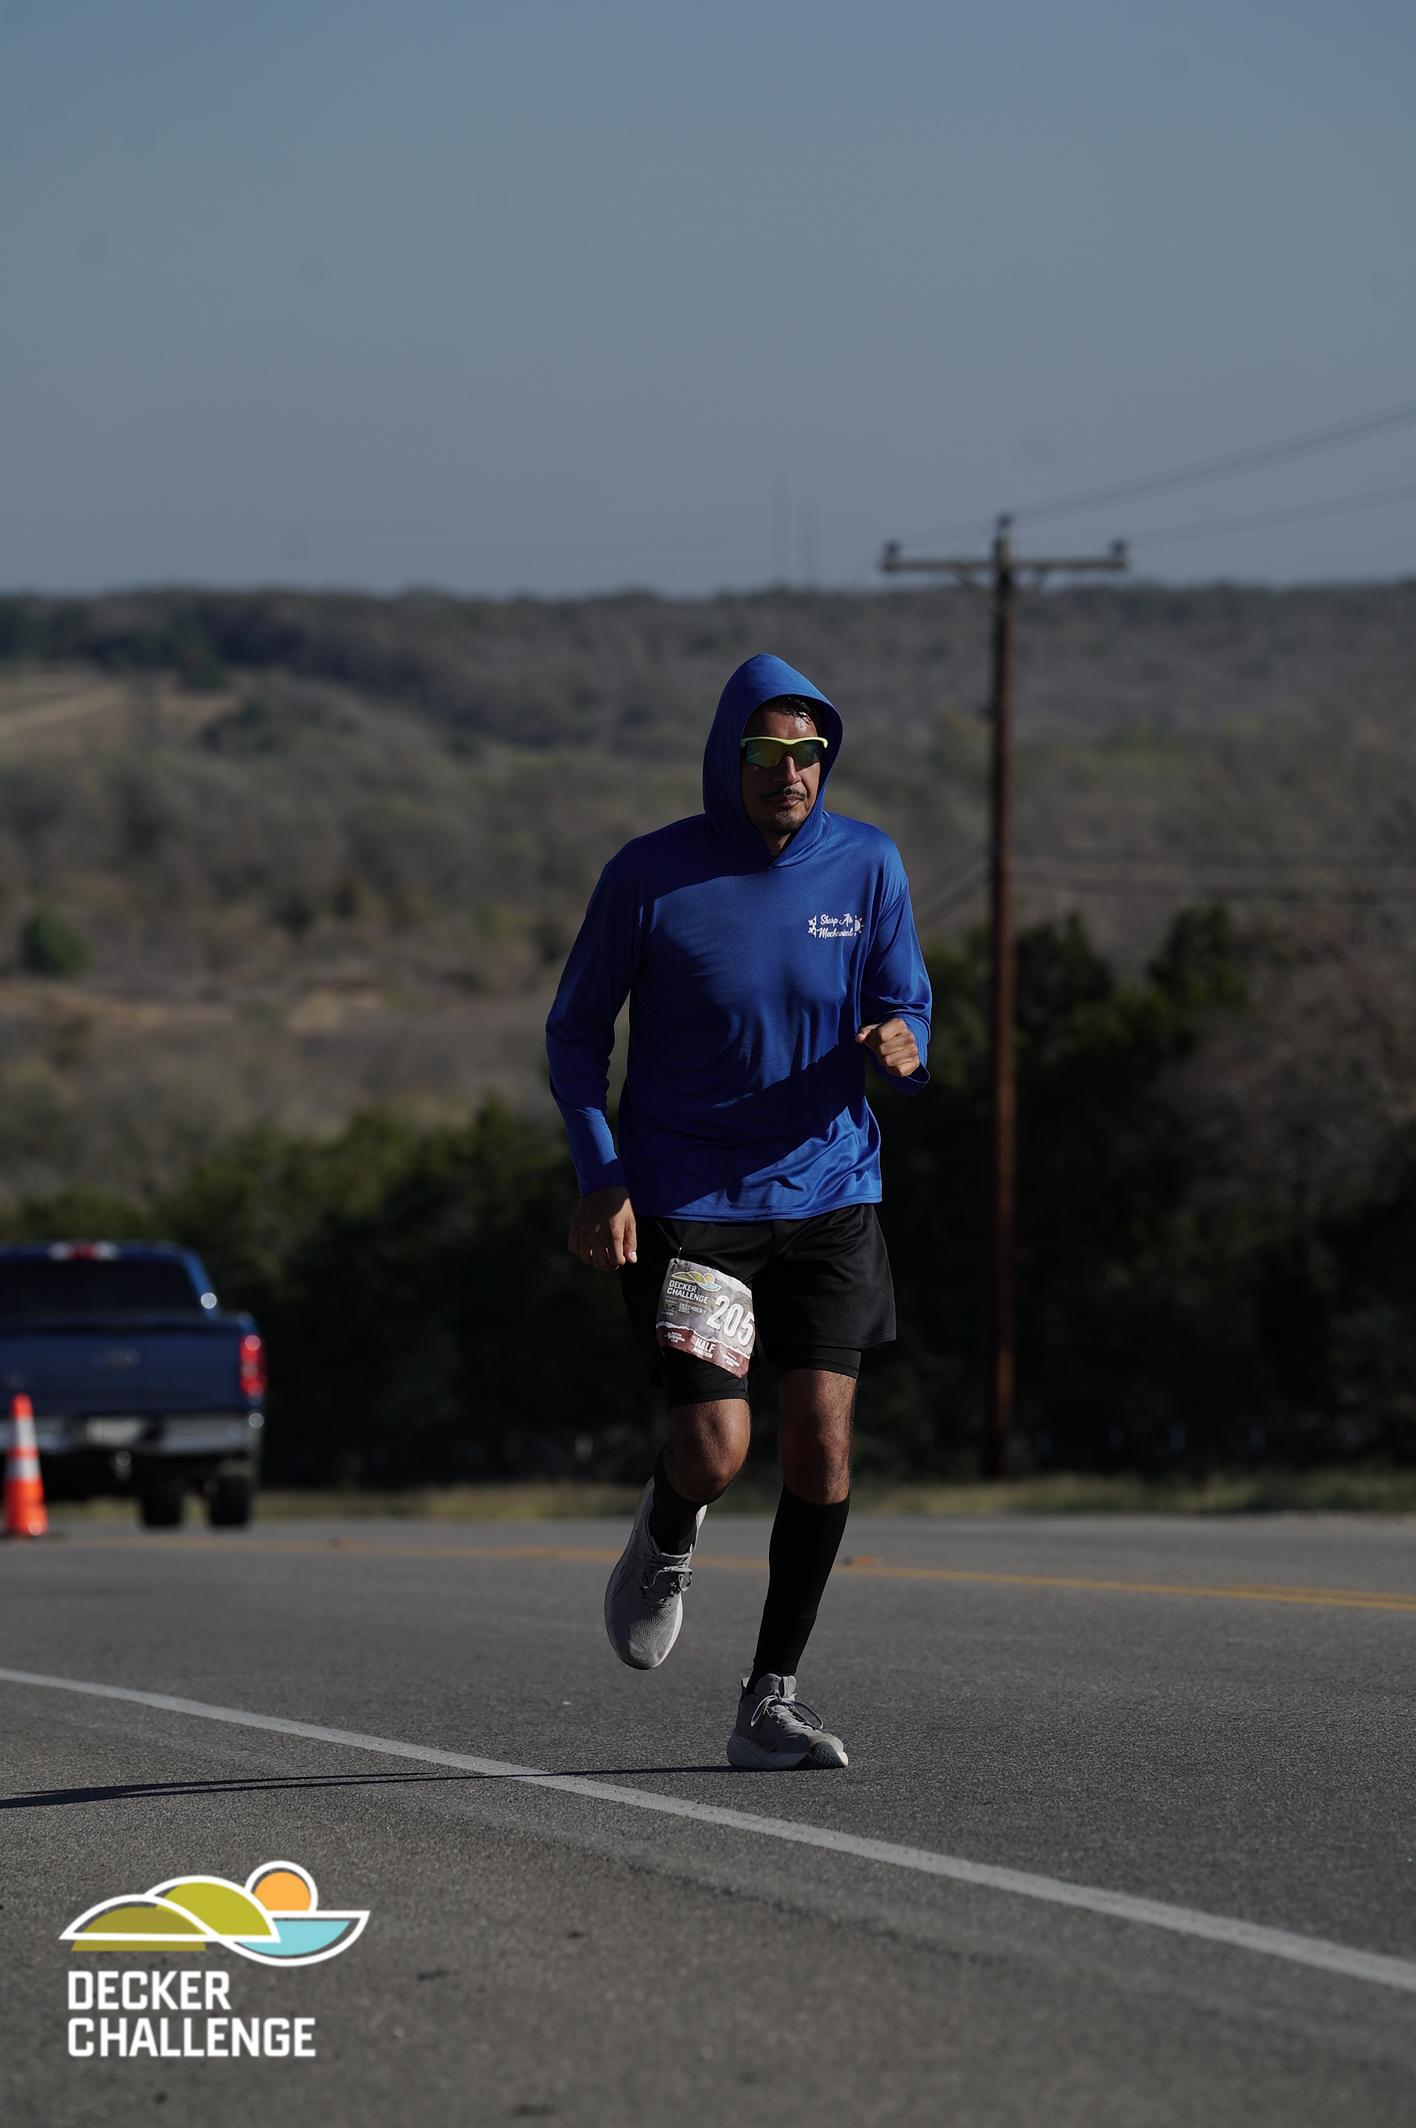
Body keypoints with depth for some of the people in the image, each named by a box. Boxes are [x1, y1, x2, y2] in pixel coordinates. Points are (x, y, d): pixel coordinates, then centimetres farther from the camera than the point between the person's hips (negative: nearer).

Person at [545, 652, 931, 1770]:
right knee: (716, 1448, -13)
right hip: (684, 1205, -3)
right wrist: (600, 1177, -10)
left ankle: (773, 1699, 6)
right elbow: (575, 1031, 1)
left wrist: (901, 1043, -20)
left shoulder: (866, 865, 1)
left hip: (828, 1195, 3)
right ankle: (666, 1543, 25)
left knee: (822, 1441, -6)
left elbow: (906, 1009, 6)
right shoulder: (649, 875, -7)